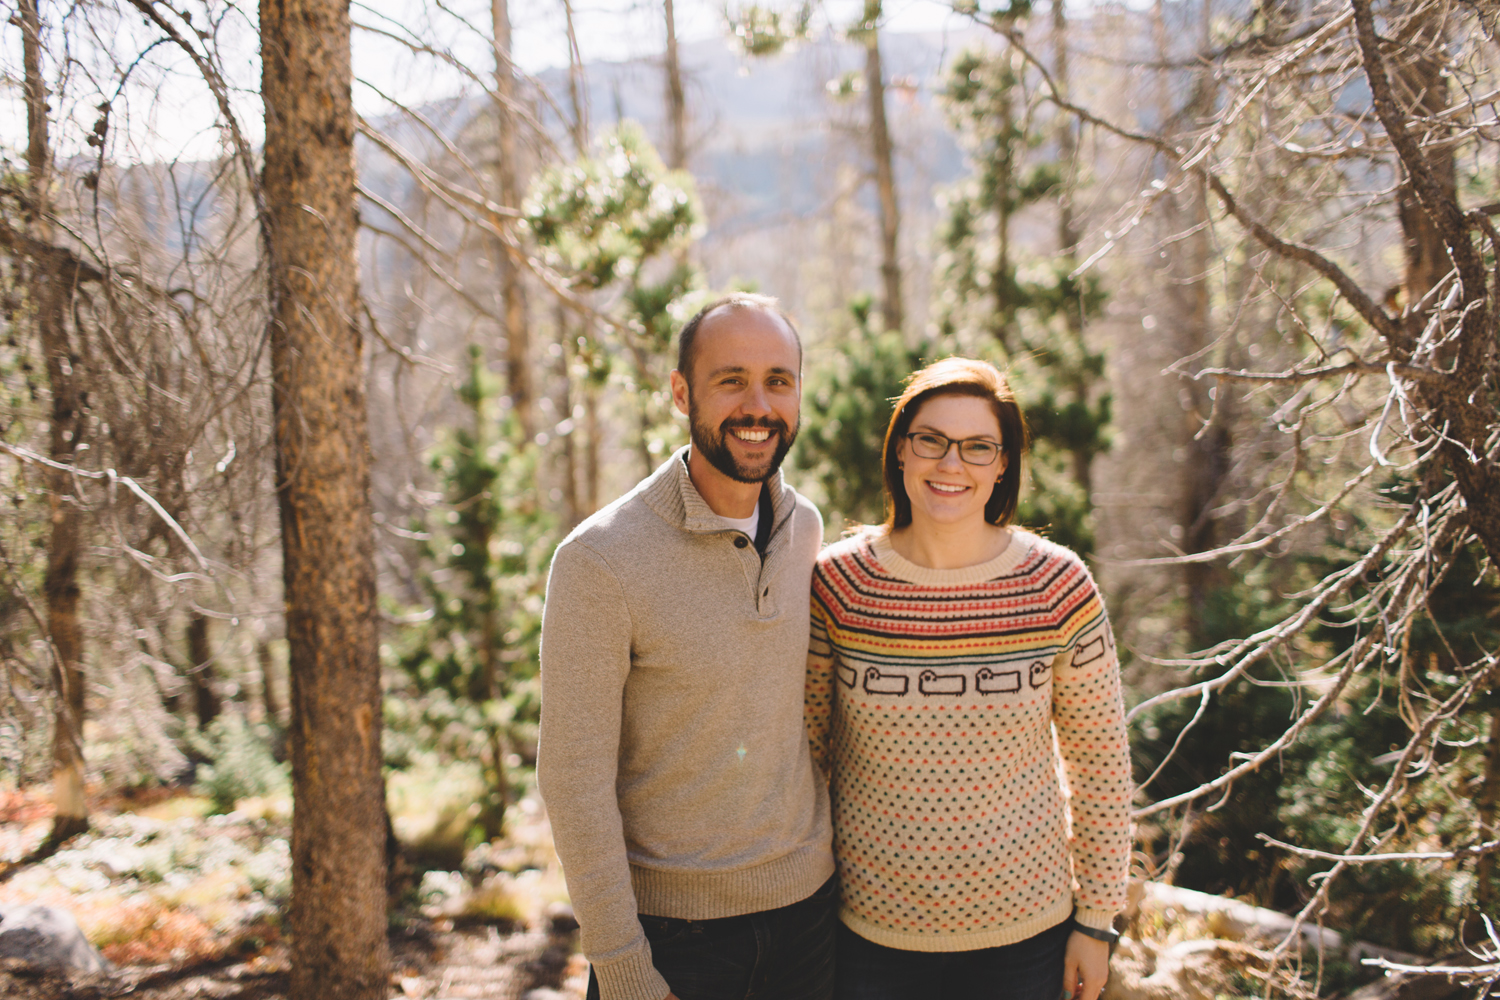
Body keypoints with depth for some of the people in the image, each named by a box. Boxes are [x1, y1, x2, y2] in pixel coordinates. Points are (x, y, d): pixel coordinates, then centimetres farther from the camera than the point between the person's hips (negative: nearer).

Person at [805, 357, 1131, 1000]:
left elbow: (1100, 761, 0)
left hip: (1025, 930, 0)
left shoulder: (1057, 585, -9)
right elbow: (805, 747, 1)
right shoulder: (837, 583, -9)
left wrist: (1097, 920, 2)